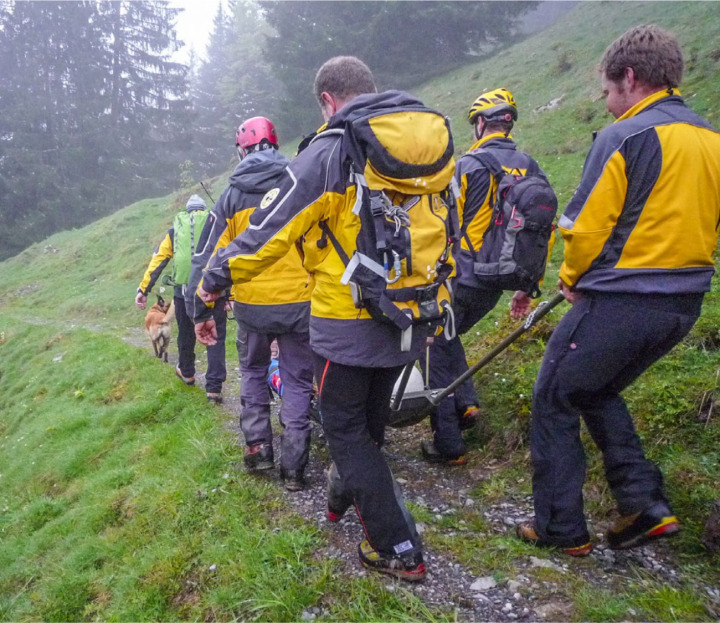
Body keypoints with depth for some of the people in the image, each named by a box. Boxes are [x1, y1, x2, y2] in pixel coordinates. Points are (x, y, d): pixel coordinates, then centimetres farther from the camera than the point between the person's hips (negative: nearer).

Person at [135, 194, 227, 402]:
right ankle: (214, 387, 0)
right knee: (216, 338, 5)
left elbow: (157, 261, 11)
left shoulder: (175, 230, 17)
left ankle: (186, 373, 43)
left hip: (184, 291, 2)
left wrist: (143, 290, 11)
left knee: (186, 334, 22)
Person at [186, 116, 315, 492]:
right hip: (299, 302, -1)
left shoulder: (232, 196, 2)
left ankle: (257, 447, 20)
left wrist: (200, 312, 7)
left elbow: (207, 257, 1)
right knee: (297, 382, 11)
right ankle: (293, 467, 11)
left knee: (253, 371, 25)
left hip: (251, 305, 1)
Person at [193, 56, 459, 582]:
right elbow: (448, 234, 13)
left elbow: (268, 231, -14)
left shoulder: (330, 151, -14)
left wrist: (210, 289, -4)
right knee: (371, 418, 25)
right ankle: (344, 494, 50)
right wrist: (437, 307, 24)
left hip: (348, 324, -7)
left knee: (345, 428, 10)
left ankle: (398, 549, 13)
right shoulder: (434, 142, 6)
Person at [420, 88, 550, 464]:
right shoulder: (530, 168, 8)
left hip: (460, 277, -7)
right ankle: (466, 403, 15)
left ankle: (448, 445, 6)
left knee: (434, 351, 5)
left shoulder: (467, 165, -11)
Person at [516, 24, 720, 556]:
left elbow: (586, 225, -13)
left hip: (620, 302, -8)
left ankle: (560, 528, 17)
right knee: (598, 391, 26)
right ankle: (647, 506, 20)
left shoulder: (626, 136, -13)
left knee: (555, 399, 9)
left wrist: (572, 279, 5)